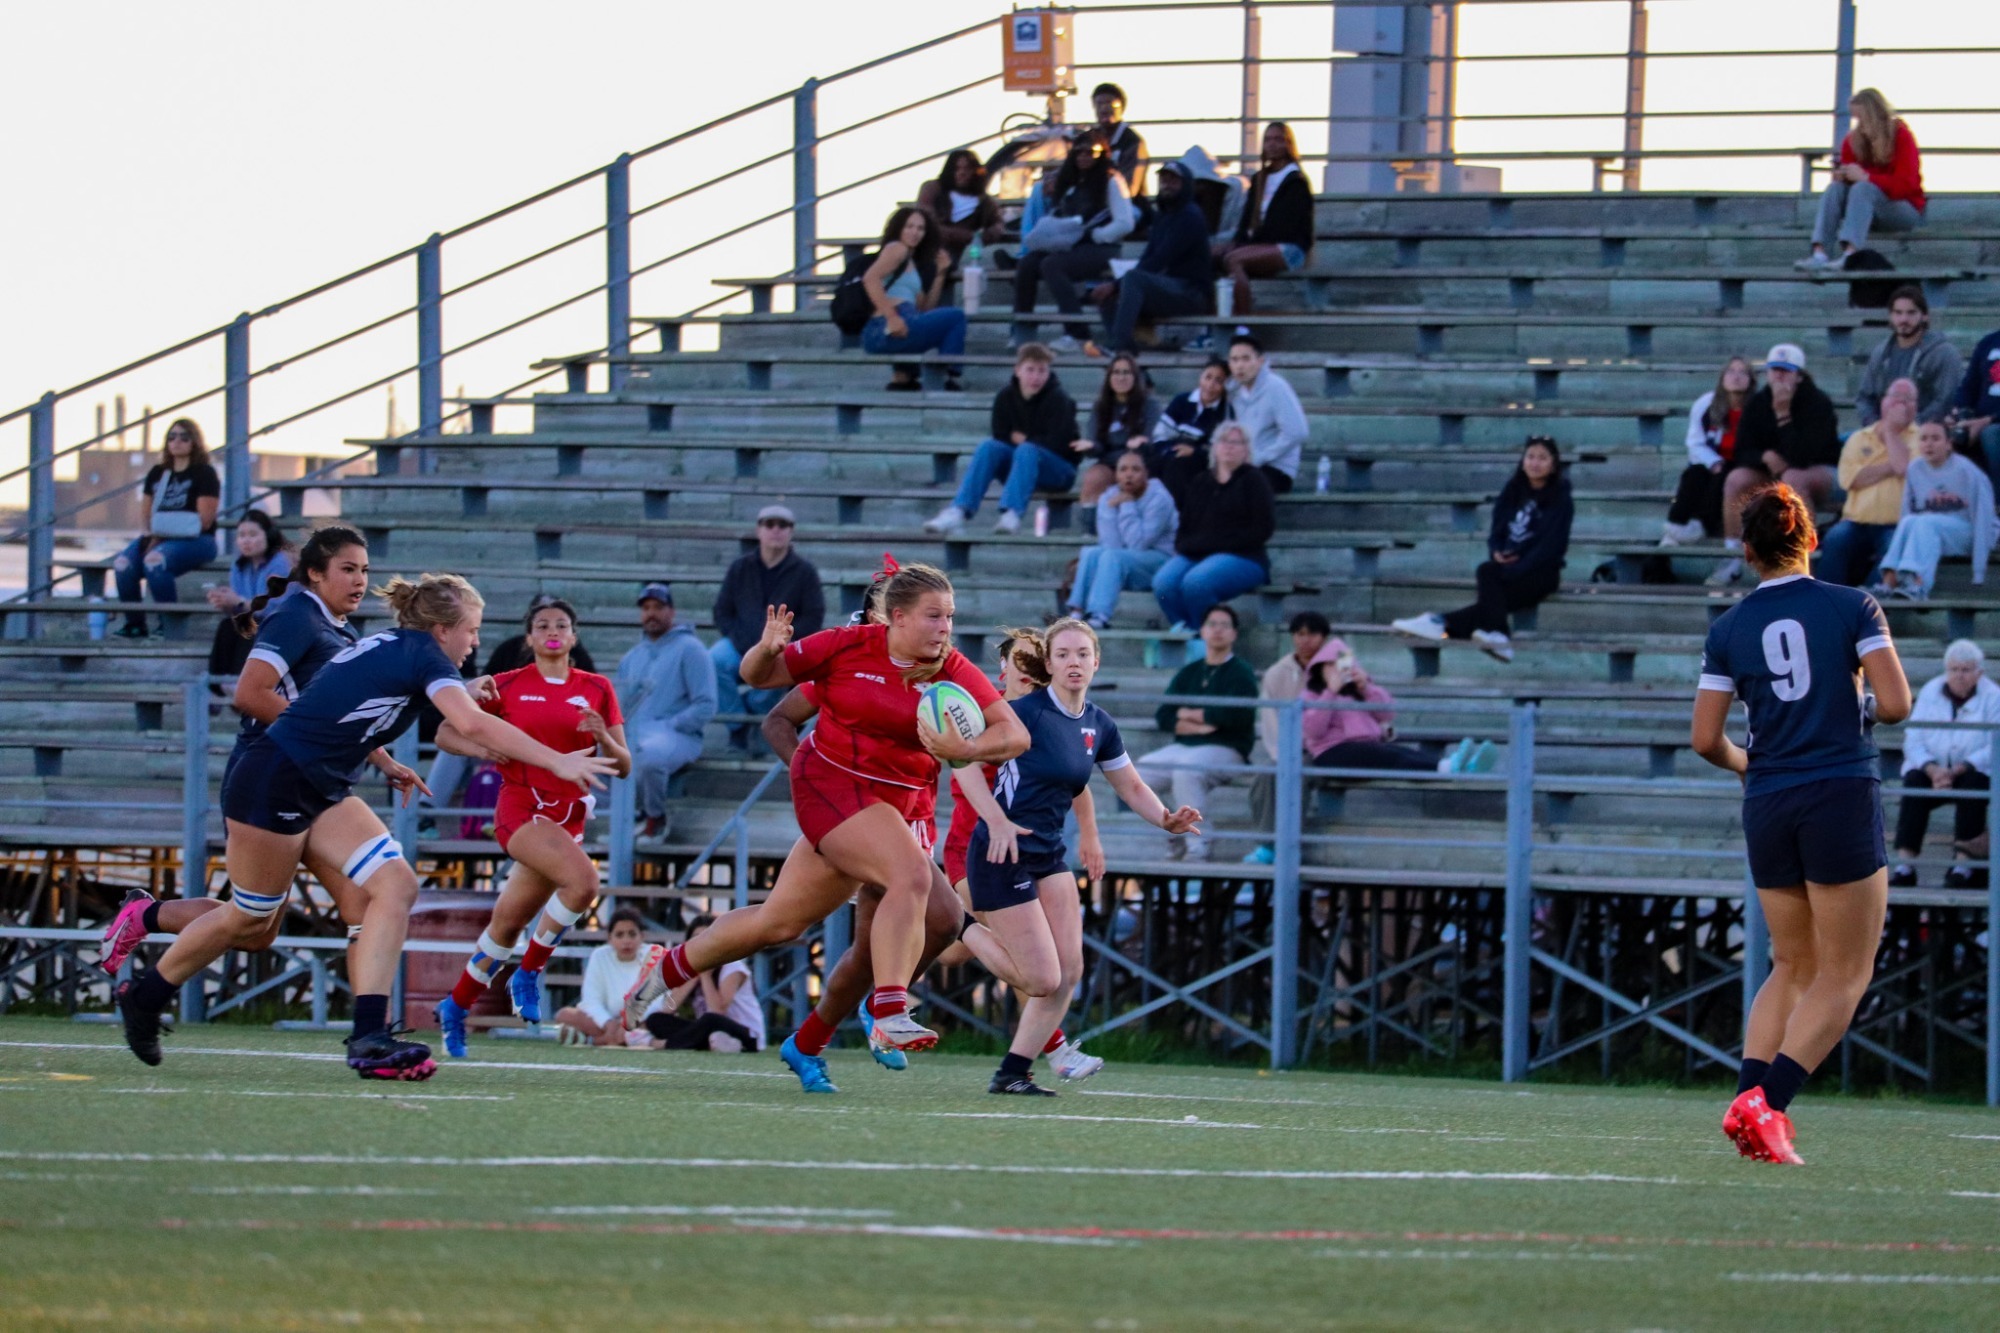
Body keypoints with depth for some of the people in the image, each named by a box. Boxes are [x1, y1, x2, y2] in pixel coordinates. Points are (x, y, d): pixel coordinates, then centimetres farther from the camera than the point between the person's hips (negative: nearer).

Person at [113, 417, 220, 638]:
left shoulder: (204, 474, -1)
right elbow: (149, 515, 20)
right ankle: (134, 624, -14)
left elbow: (204, 521, -10)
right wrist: (151, 535, -4)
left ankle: (170, 626, -27)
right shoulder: (157, 473, 18)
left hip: (194, 541, -6)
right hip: (158, 538, 6)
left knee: (155, 561, -36)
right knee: (123, 564, -22)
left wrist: (162, 538, -15)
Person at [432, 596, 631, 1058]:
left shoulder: (597, 689, 8)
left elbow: (623, 767, 6)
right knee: (583, 881, -29)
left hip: (569, 818, 4)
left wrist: (604, 738, -15)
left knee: (509, 924, 7)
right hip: (521, 808, -4)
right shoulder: (508, 686, 2)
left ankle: (456, 1007, 26)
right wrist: (480, 748, -13)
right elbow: (446, 733, 7)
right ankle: (529, 973, -11)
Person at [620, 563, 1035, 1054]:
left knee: (779, 923, 13)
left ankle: (668, 967, 33)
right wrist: (768, 651, -24)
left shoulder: (953, 672, -5)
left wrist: (965, 749, -32)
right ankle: (889, 1013, -31)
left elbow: (1014, 735, -12)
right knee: (912, 874, -28)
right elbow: (758, 676, 0)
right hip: (830, 786, -5)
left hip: (889, 804, 5)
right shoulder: (848, 647, -10)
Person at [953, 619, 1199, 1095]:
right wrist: (996, 820, -30)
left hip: (1049, 855, 8)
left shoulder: (1099, 726, 7)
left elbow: (1132, 788, 18)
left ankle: (1013, 1073, 7)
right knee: (1046, 978, -11)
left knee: (1069, 971, -2)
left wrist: (1167, 820, -2)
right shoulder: (1028, 712, -15)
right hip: (1003, 855, -8)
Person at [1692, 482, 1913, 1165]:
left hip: (1768, 804, 4)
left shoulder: (1729, 629, 4)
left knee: (1792, 967, 18)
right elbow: (1895, 703, -10)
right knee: (1844, 976, 3)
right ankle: (1769, 1103, -13)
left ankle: (1748, 1093, -1)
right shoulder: (1852, 607, -3)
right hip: (1843, 799, -4)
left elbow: (1705, 739, 3)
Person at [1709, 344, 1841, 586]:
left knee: (1793, 478, -39)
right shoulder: (1758, 403, -2)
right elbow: (1742, 454, -2)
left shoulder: (1817, 402, -17)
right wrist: (1765, 457, -23)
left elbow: (1803, 457, -28)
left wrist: (1783, 415, -31)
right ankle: (1732, 561, -17)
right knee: (1736, 479, -22)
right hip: (1772, 475, 5)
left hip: (1821, 474, -5)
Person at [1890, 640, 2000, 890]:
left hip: (1975, 772, -2)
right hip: (1932, 769, 2)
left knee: (1973, 781, -35)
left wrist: (1956, 771, -25)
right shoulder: (1930, 692, 4)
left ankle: (1963, 864, -35)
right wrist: (1933, 770, -22)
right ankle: (1904, 866, -38)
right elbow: (1913, 740, -3)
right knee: (1913, 783, -29)